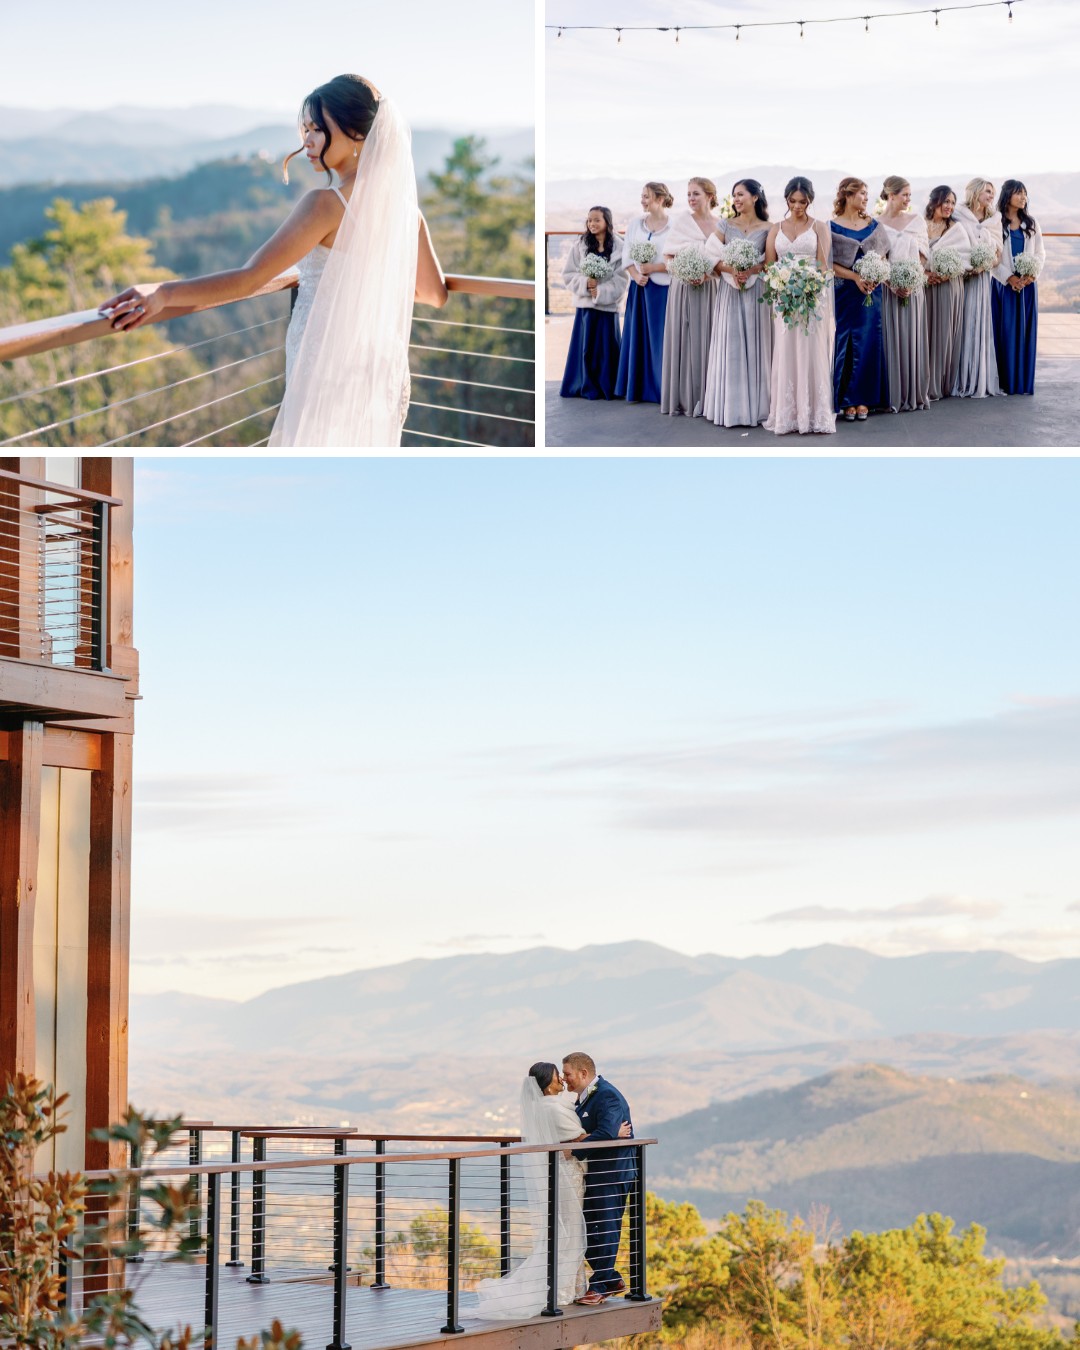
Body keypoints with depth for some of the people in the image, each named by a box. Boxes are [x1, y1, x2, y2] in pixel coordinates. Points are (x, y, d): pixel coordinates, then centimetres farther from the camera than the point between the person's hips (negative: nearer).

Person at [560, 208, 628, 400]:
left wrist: (600, 291, -13)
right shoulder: (580, 245, 3)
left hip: (608, 305, -1)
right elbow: (568, 274, 3)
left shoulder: (618, 248, -2)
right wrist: (585, 283, -14)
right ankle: (586, 387, 9)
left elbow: (622, 280, -4)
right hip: (585, 305, 1)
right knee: (585, 347, 2)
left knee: (606, 348, 0)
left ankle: (606, 388, 8)